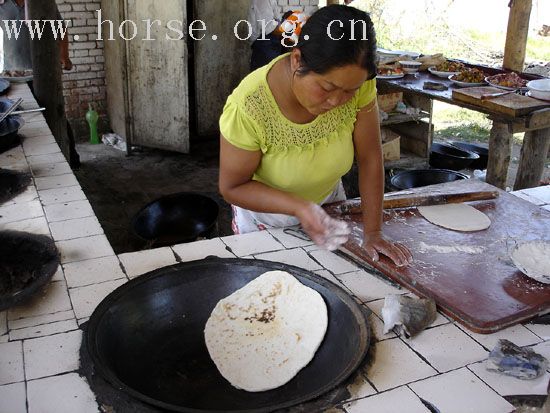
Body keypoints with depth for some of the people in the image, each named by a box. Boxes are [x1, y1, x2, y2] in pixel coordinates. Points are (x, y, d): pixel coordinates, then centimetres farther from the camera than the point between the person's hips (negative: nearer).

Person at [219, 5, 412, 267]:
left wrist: (373, 232, -16)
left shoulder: (356, 83, -26)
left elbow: (370, 158, -16)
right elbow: (232, 187, -24)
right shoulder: (248, 107, -35)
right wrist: (298, 207, -38)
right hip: (265, 213, -3)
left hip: (328, 201, 3)